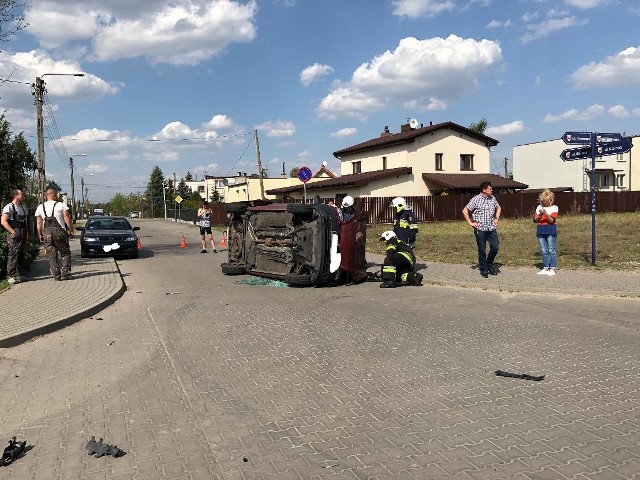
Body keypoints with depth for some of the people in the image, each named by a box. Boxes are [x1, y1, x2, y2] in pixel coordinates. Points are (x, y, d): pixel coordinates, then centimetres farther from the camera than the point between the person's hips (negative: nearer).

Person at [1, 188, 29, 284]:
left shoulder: (22, 207, 17)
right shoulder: (9, 207, -8)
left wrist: (26, 232, 14)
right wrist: (13, 232, -20)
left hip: (23, 235, 8)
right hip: (14, 235, -8)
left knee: (21, 254, 10)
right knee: (13, 255, -8)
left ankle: (16, 274, 19)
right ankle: (12, 276, -5)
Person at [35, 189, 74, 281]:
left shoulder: (40, 207, 10)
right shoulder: (61, 205, -2)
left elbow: (39, 223, 11)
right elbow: (67, 219, -4)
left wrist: (40, 234, 18)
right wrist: (71, 230, 5)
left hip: (46, 233, 4)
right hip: (59, 232, -4)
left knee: (52, 255, 7)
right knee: (65, 253, 5)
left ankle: (56, 275, 4)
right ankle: (65, 273, -3)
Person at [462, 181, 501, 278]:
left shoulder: (492, 198, 8)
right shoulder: (476, 199, -8)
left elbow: (498, 208, 26)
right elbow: (465, 211, -9)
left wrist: (496, 218, 14)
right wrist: (471, 223, -9)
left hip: (491, 228, 5)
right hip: (480, 229, -4)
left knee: (495, 247, 0)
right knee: (482, 250, 3)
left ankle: (489, 264, 25)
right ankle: (483, 269, 17)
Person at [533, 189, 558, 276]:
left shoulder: (554, 208, 0)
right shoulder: (539, 207, 11)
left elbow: (552, 220, -10)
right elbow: (535, 220, 5)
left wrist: (545, 214, -24)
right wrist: (540, 215, -13)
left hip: (550, 231, -4)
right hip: (541, 231, 4)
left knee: (551, 250, -4)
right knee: (544, 251, 7)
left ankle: (552, 269, 1)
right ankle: (545, 268, 12)